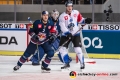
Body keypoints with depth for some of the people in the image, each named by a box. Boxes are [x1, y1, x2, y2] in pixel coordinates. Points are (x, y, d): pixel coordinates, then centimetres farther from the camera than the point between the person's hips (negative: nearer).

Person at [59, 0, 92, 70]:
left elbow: (80, 20, 12)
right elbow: (62, 27, -18)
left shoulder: (76, 13, -1)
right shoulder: (62, 16, -9)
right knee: (62, 49, -5)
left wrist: (85, 20, -9)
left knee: (78, 49, -10)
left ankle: (82, 63, 4)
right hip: (66, 34, 1)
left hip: (76, 33, 0)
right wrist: (68, 33, -30)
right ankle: (66, 64, 8)